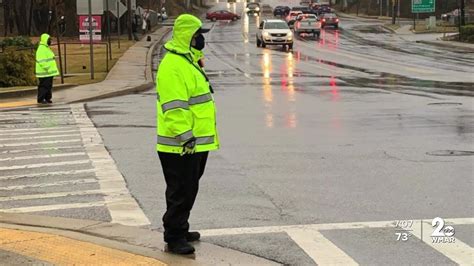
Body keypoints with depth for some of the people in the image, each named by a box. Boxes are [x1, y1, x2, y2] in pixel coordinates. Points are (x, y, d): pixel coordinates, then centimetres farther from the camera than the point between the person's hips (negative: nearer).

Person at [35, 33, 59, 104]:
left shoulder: (46, 48, 19)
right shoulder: (41, 49, -15)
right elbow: (42, 61, -23)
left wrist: (52, 69, 21)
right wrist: (47, 68, -25)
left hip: (49, 72, 10)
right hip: (44, 72, -10)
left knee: (49, 86, 13)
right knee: (43, 86, -8)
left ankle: (47, 98, 18)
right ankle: (41, 99, -4)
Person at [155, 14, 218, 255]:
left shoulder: (189, 61, 16)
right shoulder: (172, 66, -19)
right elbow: (174, 108, -25)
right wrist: (185, 136, -26)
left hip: (195, 143, 10)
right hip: (180, 145, -10)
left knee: (188, 189, 18)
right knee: (181, 192, -3)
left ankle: (181, 230, 30)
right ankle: (174, 238, 5)